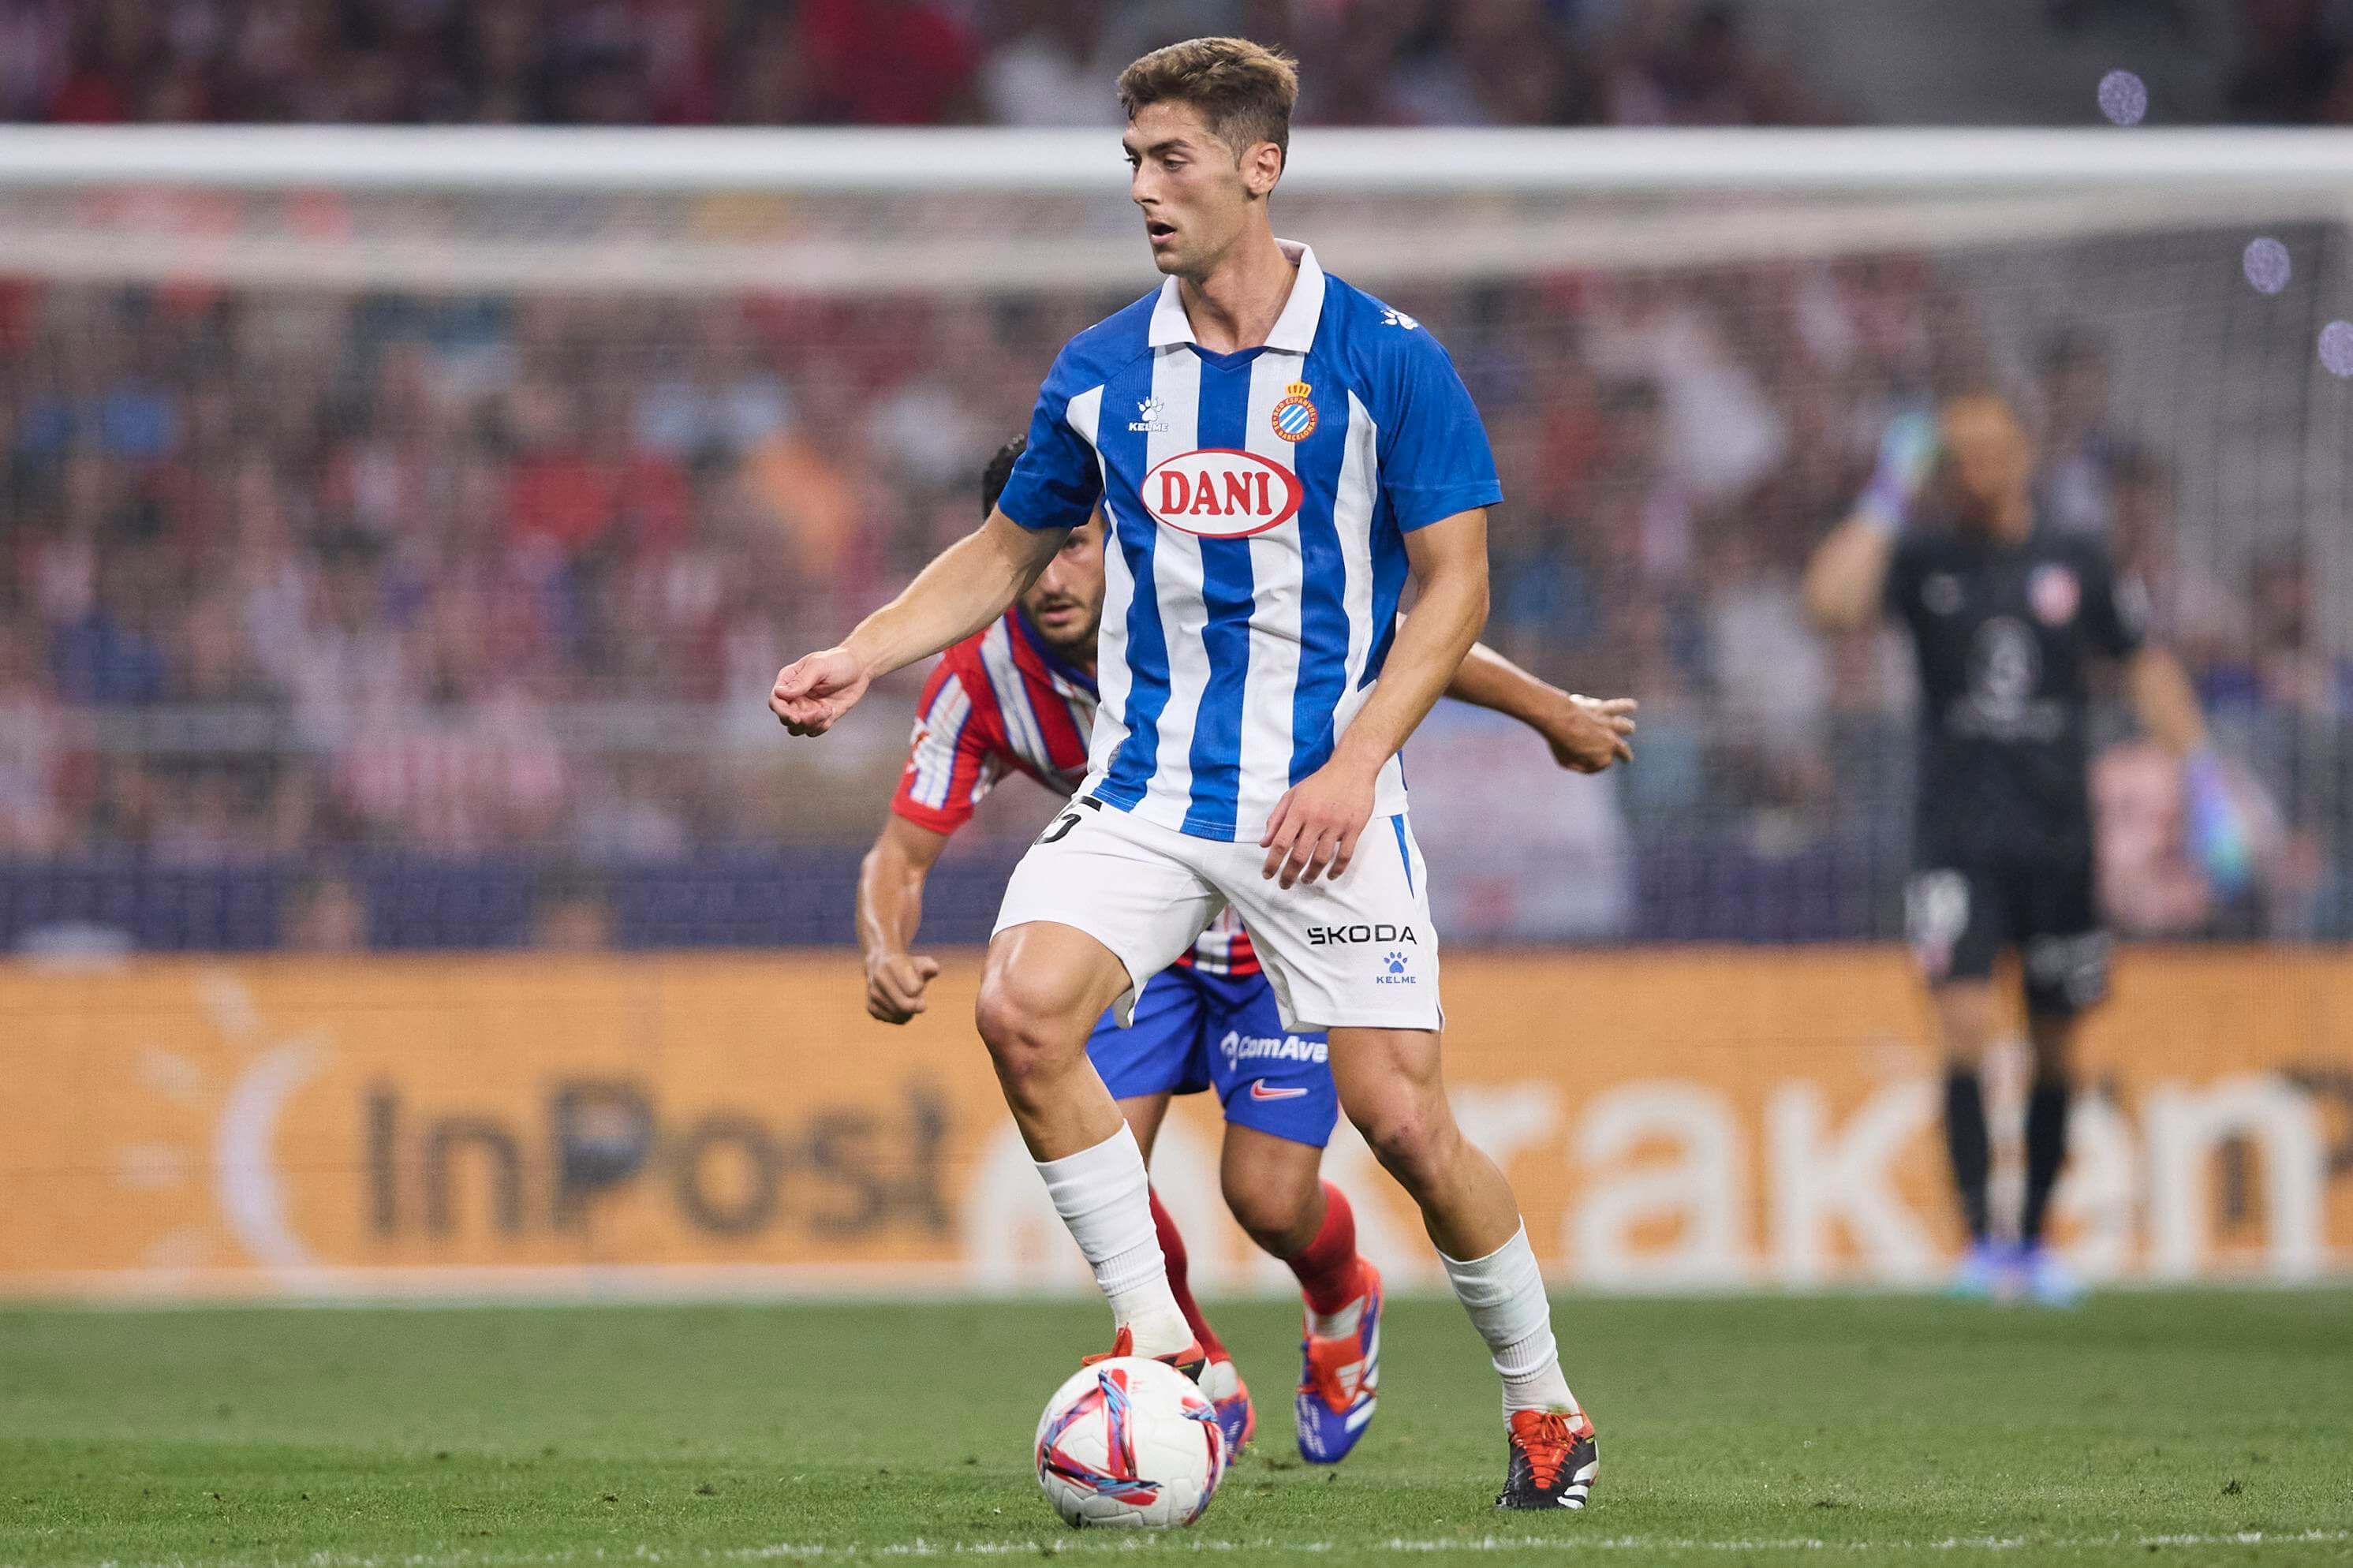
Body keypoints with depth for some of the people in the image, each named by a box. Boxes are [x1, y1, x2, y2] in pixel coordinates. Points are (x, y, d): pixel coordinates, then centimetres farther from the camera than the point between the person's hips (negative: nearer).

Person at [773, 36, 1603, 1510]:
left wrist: (1355, 763, -14)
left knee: (1401, 1112, -8)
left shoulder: (1386, 358, -5)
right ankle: (1159, 1343, -9)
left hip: (1322, 801, -3)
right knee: (1025, 1006, -23)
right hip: (1145, 788, 3)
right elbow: (1008, 550, 20)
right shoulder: (1103, 373, 7)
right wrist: (863, 657, 5)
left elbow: (1455, 583, -3)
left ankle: (1543, 1400, 16)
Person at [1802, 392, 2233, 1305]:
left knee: (2056, 1050, 9)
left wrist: (2203, 784, 5)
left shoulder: (2076, 563, 5)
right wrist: (1885, 501, -13)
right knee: (1966, 1028, -16)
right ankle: (1978, 1239, -14)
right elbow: (1831, 603, -17)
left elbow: (2146, 671, 12)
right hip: (1956, 839, -2)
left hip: (2058, 838, 2)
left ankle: (2035, 1240, 24)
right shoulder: (1921, 560, 1)